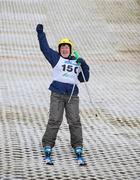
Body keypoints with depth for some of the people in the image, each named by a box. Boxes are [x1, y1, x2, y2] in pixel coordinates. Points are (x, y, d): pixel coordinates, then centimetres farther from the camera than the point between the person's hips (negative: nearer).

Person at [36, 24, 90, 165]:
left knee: (74, 121, -2)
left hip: (73, 95, 3)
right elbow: (45, 48, 0)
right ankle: (47, 150, -3)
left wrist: (84, 66, 1)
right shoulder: (56, 58, 7)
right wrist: (40, 33, -6)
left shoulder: (77, 61, 16)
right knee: (54, 121, -7)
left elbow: (84, 78, 17)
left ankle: (78, 150, 2)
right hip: (57, 94, -3)